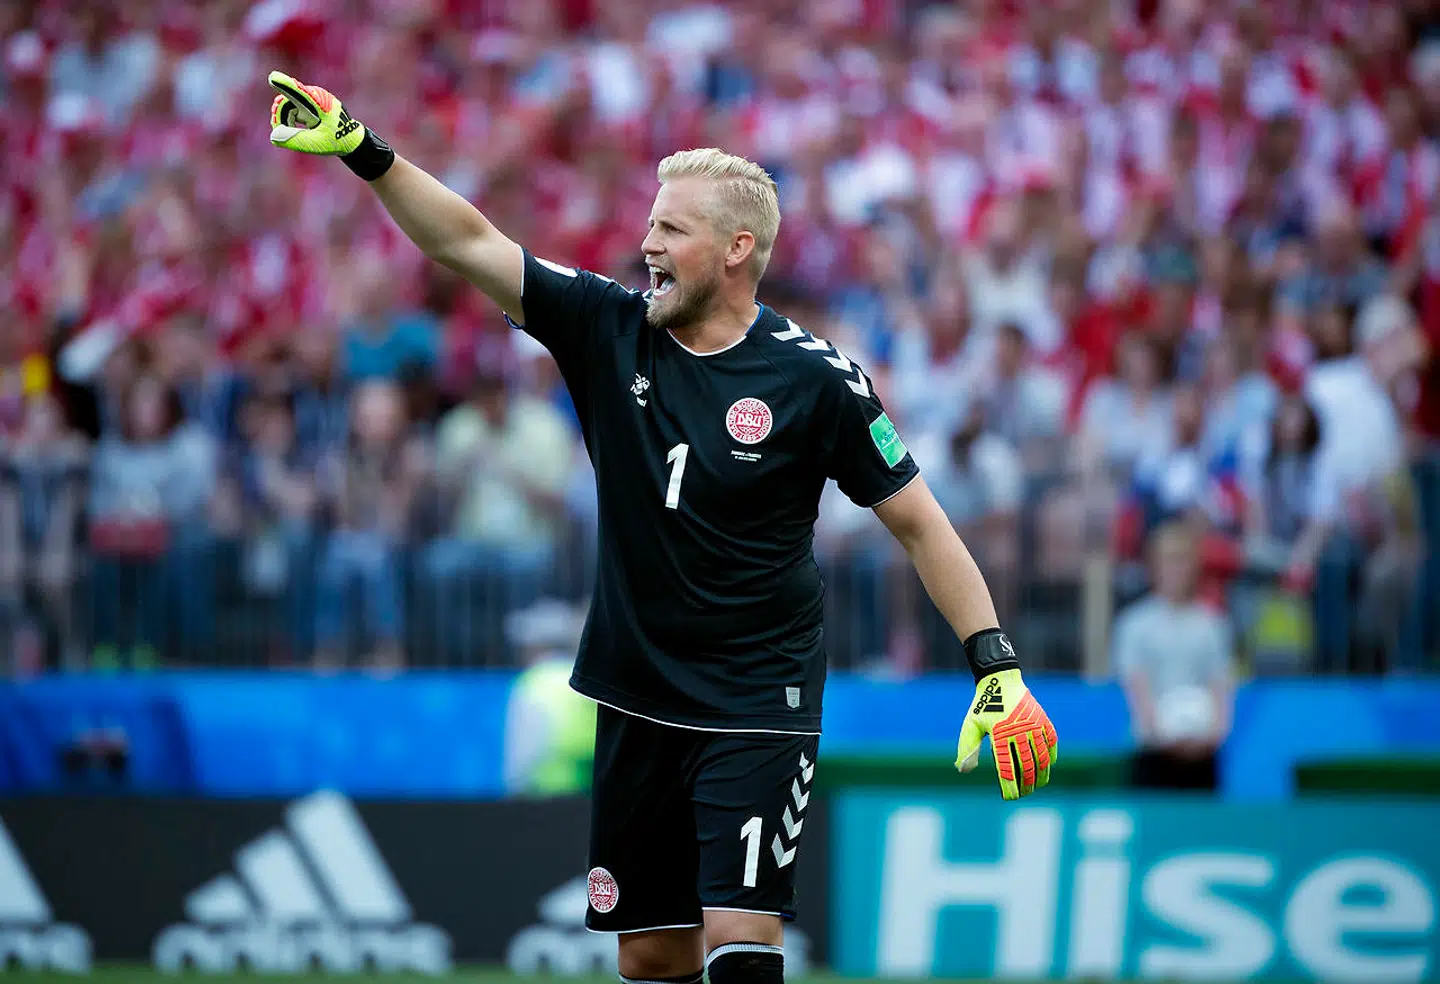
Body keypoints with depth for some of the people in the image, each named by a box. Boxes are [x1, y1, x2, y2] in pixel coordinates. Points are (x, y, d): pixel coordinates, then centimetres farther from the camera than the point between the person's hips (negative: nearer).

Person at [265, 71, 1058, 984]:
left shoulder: (812, 378, -10)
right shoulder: (609, 329, 1)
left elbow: (920, 524, -5)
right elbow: (468, 242, -1)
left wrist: (999, 669, -11)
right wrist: (362, 149, -11)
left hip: (758, 705, -5)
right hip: (636, 700, 5)